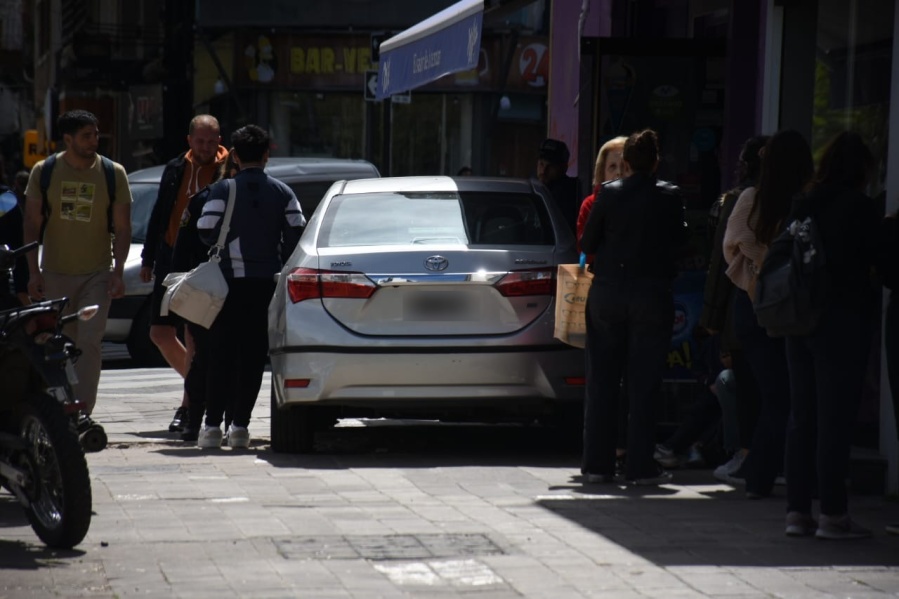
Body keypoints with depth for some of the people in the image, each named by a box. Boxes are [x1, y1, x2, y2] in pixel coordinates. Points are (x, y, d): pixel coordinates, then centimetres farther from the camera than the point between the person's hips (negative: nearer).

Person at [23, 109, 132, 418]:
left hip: (97, 274, -1)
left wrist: (118, 272, -10)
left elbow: (122, 228, 0)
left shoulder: (113, 173, -1)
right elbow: (32, 224, 4)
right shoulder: (44, 171, 1)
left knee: (89, 342, -14)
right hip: (54, 274, 1)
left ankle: (82, 411, -17)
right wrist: (33, 271, -3)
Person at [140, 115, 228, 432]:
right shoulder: (175, 170, 10)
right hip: (172, 262, 5)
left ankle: (188, 404, 3)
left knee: (194, 335, -6)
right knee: (160, 332, 5)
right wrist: (148, 259, 14)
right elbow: (159, 215, 15)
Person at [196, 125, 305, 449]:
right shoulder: (282, 192, 3)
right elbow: (297, 233, -4)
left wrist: (223, 242, 10)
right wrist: (281, 264, 11)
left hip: (231, 279, -2)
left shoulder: (223, 189, -4)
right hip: (267, 282, 2)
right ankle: (240, 425, 1)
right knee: (253, 355, 5)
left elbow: (206, 231, -11)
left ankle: (212, 425, -1)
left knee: (222, 354, 3)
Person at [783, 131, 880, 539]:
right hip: (843, 320, -6)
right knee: (835, 418, -3)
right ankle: (832, 513, -2)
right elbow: (880, 260, -4)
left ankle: (797, 510, 12)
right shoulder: (860, 208, -10)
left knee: (802, 415, 10)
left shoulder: (802, 206, 7)